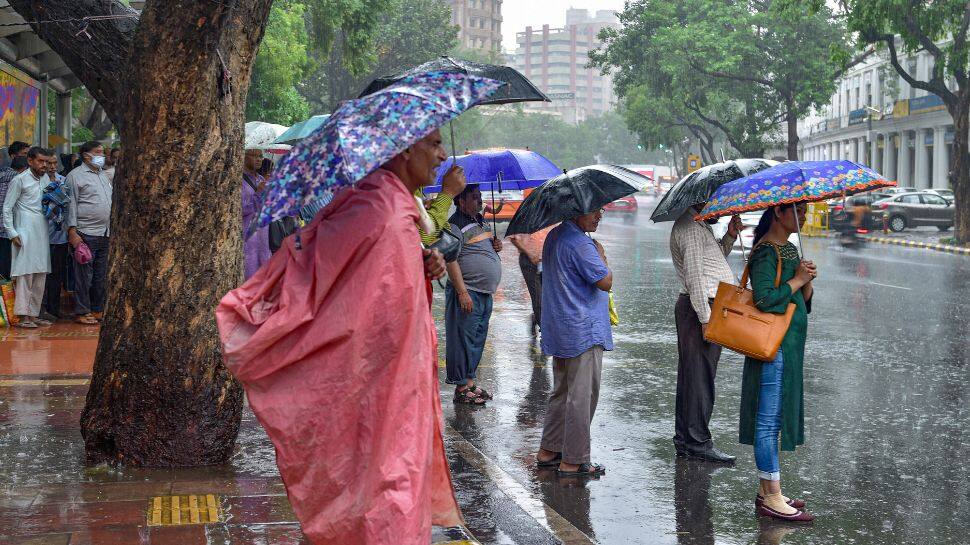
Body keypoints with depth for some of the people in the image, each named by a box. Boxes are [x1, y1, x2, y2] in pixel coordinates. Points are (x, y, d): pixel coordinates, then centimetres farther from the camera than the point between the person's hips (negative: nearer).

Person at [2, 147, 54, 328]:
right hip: (25, 232, -7)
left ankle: (34, 314, 13)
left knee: (40, 275, 7)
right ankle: (23, 315, -8)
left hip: (42, 232, 7)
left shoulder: (46, 178, 13)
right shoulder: (20, 180, -4)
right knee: (25, 273, -9)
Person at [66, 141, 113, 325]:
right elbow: (71, 205, -9)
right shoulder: (76, 176, -4)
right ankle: (82, 312, 0)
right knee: (84, 275, -5)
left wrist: (112, 231, 21)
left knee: (101, 275, 10)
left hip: (105, 234, 7)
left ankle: (98, 310, 18)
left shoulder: (104, 175, 19)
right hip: (86, 234, -7)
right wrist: (72, 232, -15)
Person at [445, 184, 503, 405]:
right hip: (468, 292, -9)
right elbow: (451, 260, -18)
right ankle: (461, 389, 2)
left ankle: (470, 382, 23)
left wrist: (496, 246, 6)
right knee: (464, 339, -4)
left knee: (478, 339, 14)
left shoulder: (481, 221, 16)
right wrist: (462, 292, -22)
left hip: (485, 293, 9)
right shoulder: (456, 225, -12)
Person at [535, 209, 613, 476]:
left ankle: (548, 451, 25)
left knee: (562, 392, 19)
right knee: (581, 397, -3)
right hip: (583, 332, -10)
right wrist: (600, 253, -6)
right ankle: (573, 461, 2)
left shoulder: (554, 236, 12)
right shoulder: (580, 244, -20)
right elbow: (606, 281, -19)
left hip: (560, 331, 10)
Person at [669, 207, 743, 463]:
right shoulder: (690, 227, -14)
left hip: (707, 306, 11)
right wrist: (706, 318, -22)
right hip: (701, 307, -11)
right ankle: (698, 442, -2)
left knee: (691, 377, 13)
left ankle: (685, 440, 20)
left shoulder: (700, 224, 20)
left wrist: (730, 236, 10)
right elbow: (695, 275, -20)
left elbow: (715, 257, 27)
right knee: (700, 377, -6)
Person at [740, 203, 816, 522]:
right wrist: (797, 280, -15)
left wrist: (807, 281, -4)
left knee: (772, 419, 13)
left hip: (789, 345, 10)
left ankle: (766, 492, 21)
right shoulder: (766, 252, -13)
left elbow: (804, 302, 16)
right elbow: (765, 299, -25)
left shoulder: (789, 249, 16)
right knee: (769, 419, -5)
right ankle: (772, 498, -1)